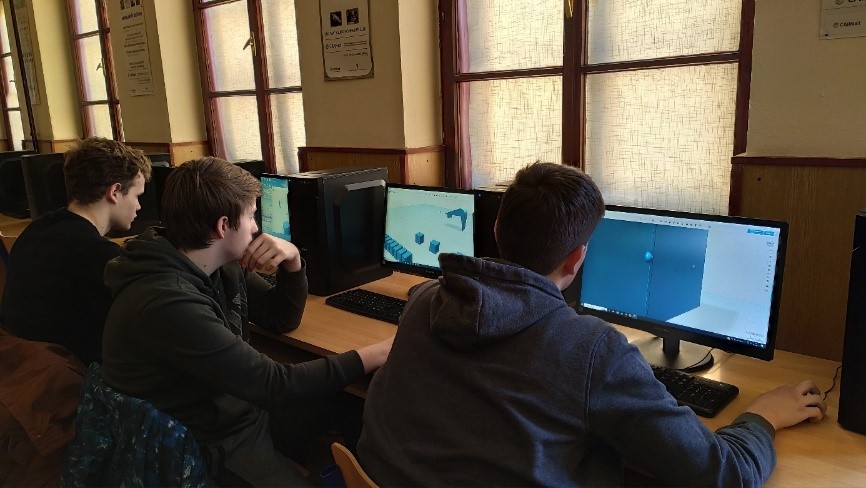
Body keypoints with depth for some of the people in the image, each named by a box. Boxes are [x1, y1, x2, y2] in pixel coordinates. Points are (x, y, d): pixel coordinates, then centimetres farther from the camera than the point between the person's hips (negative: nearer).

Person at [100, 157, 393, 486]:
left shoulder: (221, 267, -2)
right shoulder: (166, 303, -30)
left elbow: (281, 319, 8)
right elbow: (272, 385, -28)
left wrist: (293, 261, -10)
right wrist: (375, 356, -23)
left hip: (244, 404, 8)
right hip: (214, 443, -8)